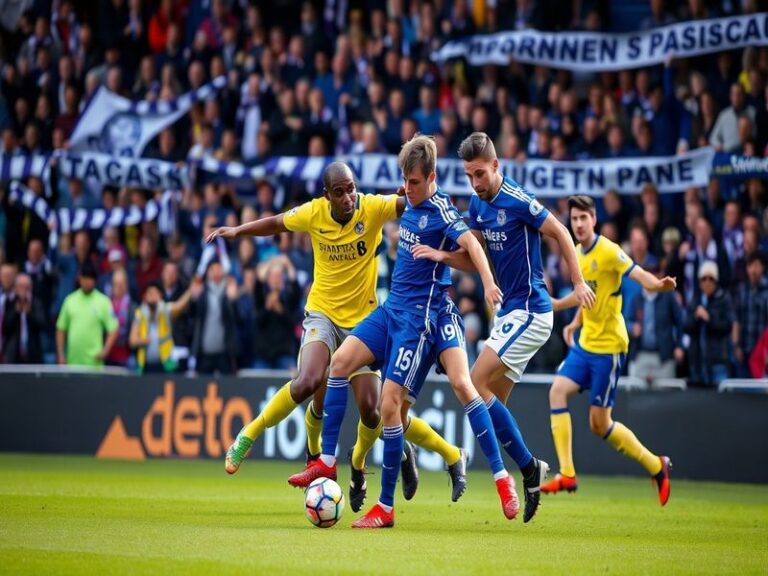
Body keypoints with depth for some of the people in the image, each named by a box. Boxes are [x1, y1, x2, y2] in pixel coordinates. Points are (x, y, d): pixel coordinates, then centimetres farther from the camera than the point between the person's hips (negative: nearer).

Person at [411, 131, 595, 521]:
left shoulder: (518, 201, -16)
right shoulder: (478, 205, 8)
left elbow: (560, 233, -9)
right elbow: (473, 259, 13)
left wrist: (578, 283, -12)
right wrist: (442, 255, -6)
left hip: (530, 311, -9)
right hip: (508, 311, 9)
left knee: (476, 386, -15)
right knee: (493, 401, 4)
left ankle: (528, 467, -8)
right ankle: (531, 473, 9)